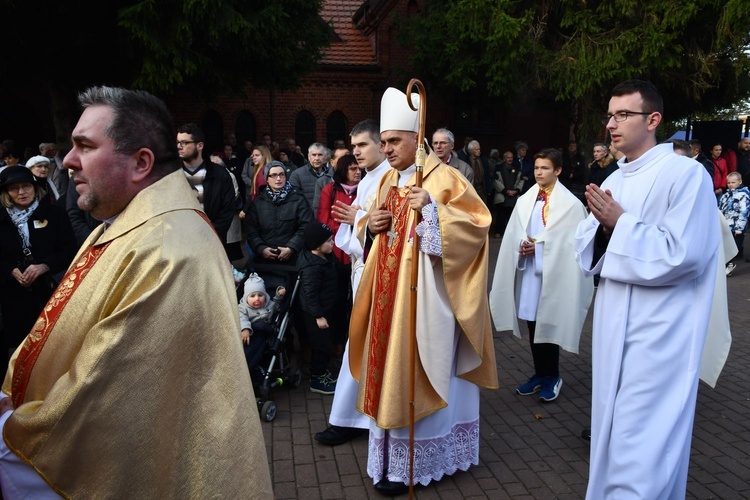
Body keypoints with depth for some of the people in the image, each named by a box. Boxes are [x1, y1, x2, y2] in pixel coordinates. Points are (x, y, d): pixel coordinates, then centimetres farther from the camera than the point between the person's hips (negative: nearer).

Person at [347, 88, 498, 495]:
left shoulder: (444, 178, -8)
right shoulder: (388, 182, 14)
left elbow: (477, 224, -15)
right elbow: (368, 232, 21)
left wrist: (432, 209, -26)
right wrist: (371, 226, -2)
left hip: (425, 296, -7)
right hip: (389, 295, 7)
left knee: (415, 375, -1)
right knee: (391, 370, 12)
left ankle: (412, 462, 14)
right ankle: (393, 455, 27)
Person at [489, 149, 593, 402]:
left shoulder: (570, 204, -6)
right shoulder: (525, 201, 7)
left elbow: (571, 242, -9)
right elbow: (513, 236, 8)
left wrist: (538, 246, -15)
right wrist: (522, 245, -13)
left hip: (553, 274, -4)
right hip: (528, 270, 4)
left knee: (549, 326, 4)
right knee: (533, 325, 12)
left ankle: (552, 376, 22)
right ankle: (539, 373, 27)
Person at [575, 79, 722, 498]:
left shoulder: (686, 173, -12)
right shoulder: (614, 181, 11)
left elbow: (683, 255, -21)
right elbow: (588, 253, 12)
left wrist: (621, 224, -15)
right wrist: (603, 224, -8)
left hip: (659, 335, -7)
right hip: (614, 329, 8)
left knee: (641, 444, -2)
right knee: (613, 432, 19)